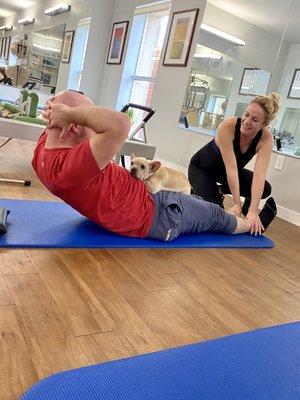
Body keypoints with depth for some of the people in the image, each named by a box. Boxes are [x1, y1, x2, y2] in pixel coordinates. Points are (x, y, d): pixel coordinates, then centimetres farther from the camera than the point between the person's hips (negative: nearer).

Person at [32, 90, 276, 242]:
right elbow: (121, 124, -52)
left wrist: (54, 114, -14)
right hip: (154, 216, -10)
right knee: (217, 217, 16)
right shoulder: (72, 165, -39)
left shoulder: (44, 148, -9)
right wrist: (67, 111, -40)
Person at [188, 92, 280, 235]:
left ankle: (219, 190, 4)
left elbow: (259, 174, -32)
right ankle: (198, 191, 10)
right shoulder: (228, 126, -34)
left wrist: (253, 210, -40)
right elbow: (231, 168, -35)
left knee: (265, 189, -15)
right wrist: (237, 203, -35)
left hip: (223, 170, 5)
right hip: (201, 167, -4)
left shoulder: (266, 137, -24)